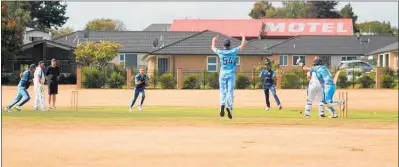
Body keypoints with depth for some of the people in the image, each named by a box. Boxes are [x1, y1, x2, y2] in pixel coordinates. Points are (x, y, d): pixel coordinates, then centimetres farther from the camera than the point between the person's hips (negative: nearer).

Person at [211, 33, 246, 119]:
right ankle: (229, 107, -18)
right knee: (230, 91, 0)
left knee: (223, 91, 7)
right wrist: (243, 37, 25)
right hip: (231, 74, -1)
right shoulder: (233, 51, -3)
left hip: (223, 73, 1)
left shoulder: (220, 52, -1)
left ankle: (222, 104, -17)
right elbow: (243, 46, 9)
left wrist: (214, 40, 38)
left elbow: (213, 48, 19)